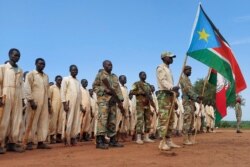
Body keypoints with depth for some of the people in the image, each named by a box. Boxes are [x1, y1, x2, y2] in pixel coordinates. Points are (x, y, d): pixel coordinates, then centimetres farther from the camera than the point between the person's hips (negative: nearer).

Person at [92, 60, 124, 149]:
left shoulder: (114, 77, 19)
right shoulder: (100, 74, 3)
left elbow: (118, 89, 14)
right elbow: (94, 86, -2)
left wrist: (120, 100, 5)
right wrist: (104, 90, -15)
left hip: (113, 100, 7)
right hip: (103, 99, -6)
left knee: (112, 121, 8)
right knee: (102, 119, -14)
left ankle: (112, 140, 14)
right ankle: (99, 141, -15)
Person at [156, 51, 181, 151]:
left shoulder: (169, 69, 24)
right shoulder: (160, 68, -3)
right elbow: (163, 81, -17)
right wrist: (172, 88, -33)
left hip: (170, 95, 10)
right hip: (163, 95, -10)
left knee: (171, 119, 9)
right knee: (163, 119, -13)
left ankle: (169, 141, 14)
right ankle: (162, 142, -13)